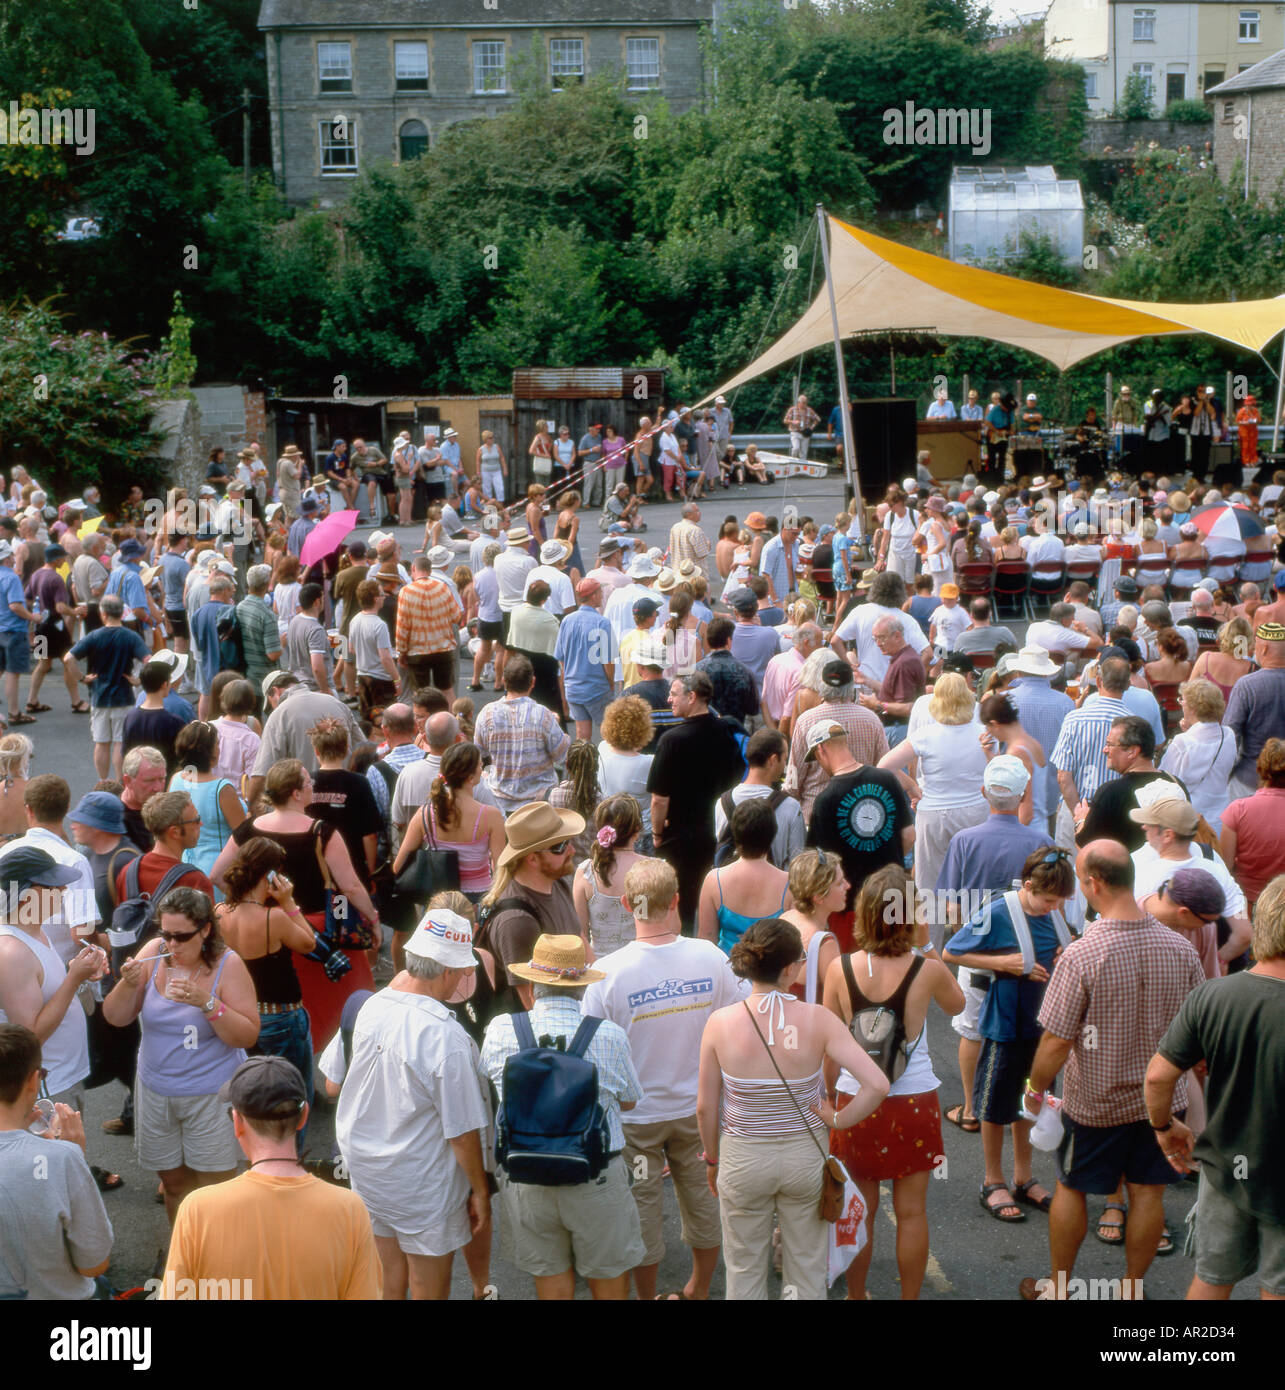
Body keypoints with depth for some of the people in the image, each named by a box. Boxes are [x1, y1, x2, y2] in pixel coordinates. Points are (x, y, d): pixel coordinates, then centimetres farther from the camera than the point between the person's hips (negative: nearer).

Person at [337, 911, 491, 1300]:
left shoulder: (370, 1009, -11)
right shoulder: (447, 1039, -28)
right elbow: (462, 1132, -21)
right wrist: (480, 1192, -5)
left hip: (365, 1166, 6)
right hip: (423, 1188, -6)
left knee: (389, 1283, 22)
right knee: (430, 1286, 12)